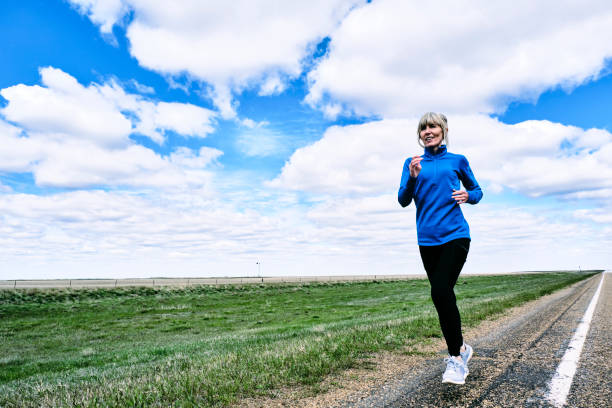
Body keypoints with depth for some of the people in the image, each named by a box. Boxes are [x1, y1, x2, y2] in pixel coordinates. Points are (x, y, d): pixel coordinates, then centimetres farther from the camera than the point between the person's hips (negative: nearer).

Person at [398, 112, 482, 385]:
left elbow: (477, 191, 16)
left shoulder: (457, 161, 7)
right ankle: (460, 348, 31)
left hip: (455, 235, -3)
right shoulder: (413, 164, 10)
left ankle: (456, 357, -3)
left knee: (441, 291, -19)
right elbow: (403, 201, 1)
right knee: (442, 296, 10)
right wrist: (413, 178, -16)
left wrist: (468, 196, -7)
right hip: (427, 239, 3)